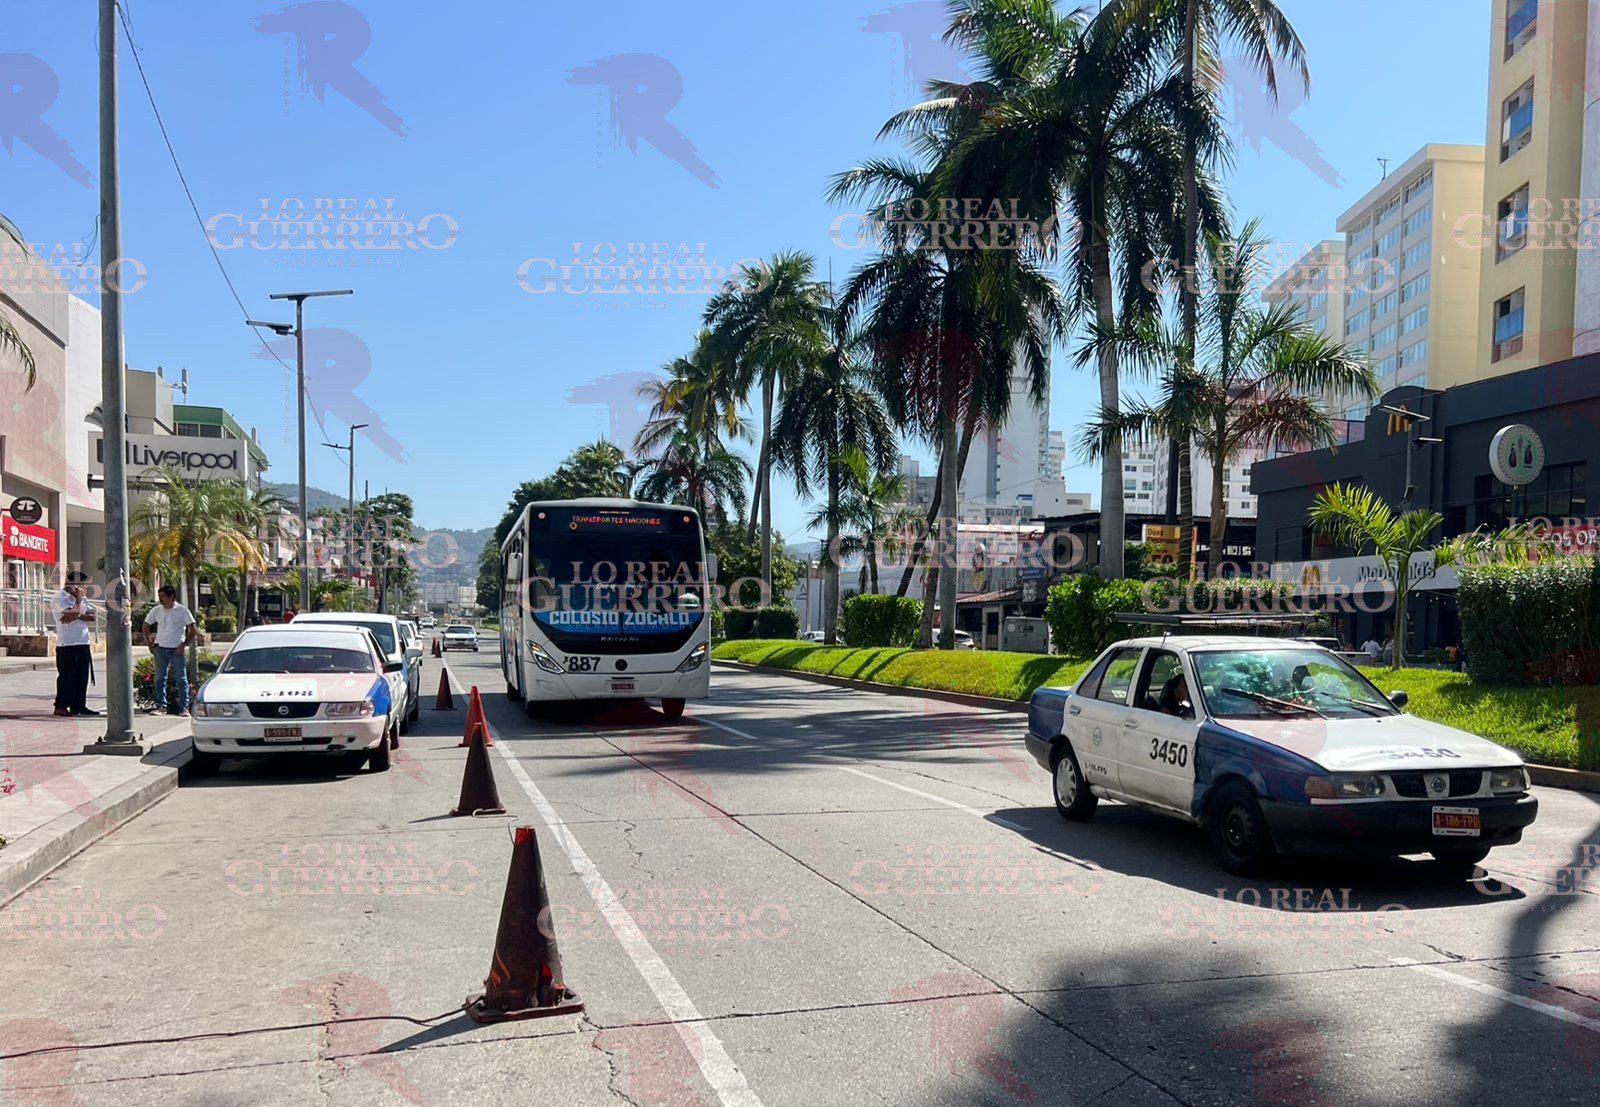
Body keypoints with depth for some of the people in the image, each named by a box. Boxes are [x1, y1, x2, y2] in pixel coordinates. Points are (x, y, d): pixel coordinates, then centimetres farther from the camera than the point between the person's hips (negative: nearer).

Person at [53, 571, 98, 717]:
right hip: (67, 644, -7)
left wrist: (77, 617, -13)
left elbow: (93, 616, 3)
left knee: (82, 676, 8)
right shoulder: (60, 597, -7)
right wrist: (78, 599, -8)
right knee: (67, 676, -4)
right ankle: (61, 706, 3)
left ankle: (79, 705, 14)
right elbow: (74, 612, -21)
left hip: (83, 644, 7)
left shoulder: (81, 598, 16)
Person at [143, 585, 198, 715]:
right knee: (160, 679, 6)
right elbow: (146, 625, 18)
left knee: (182, 679, 0)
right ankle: (161, 706, 13)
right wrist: (149, 642, 9)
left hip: (177, 649, -3)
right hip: (160, 649, 3)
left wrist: (184, 645, -11)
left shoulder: (182, 611, -6)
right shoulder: (156, 610, 4)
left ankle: (184, 707, 3)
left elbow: (192, 629, -5)